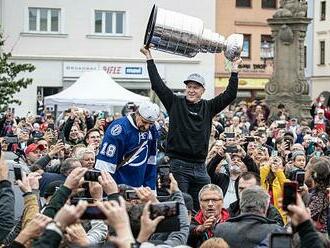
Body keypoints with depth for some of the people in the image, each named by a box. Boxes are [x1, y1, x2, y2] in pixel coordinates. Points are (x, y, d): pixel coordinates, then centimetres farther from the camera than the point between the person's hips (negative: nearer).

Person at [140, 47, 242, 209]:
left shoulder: (208, 107, 10)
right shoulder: (175, 103, 4)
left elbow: (230, 94, 6)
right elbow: (157, 84, 1)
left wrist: (234, 69, 3)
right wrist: (149, 58, 1)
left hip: (200, 168, 3)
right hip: (179, 166, -3)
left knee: (202, 207, 5)